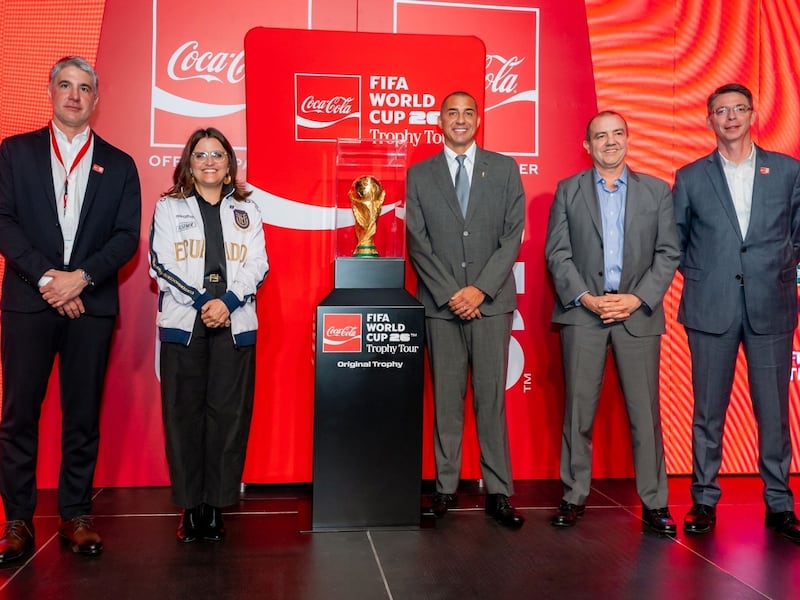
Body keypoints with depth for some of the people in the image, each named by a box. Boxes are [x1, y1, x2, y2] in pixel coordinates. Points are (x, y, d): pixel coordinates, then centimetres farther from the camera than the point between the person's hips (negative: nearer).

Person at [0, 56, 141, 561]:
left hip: (92, 305, 0)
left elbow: (127, 236, 3)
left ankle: (76, 515, 16)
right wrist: (46, 277, -11)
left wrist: (80, 278, -11)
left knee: (83, 415, 5)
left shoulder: (119, 164, 11)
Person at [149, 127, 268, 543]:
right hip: (183, 322, -1)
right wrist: (203, 303, -9)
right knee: (184, 412, -1)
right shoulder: (169, 207, 11)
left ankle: (217, 504, 6)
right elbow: (161, 263, 1)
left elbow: (257, 265, 5)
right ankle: (189, 506, 7)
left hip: (235, 324, 1)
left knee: (229, 412, -2)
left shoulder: (246, 210, 15)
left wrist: (227, 301, -11)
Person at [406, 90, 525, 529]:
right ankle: (445, 488, 12)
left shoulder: (504, 169, 8)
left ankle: (499, 493, 6)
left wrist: (481, 289, -9)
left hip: (491, 300, 0)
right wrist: (450, 293, -8)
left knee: (491, 397, 0)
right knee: (446, 398, 4)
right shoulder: (419, 175, 9)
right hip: (440, 303, 1)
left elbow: (513, 234, 2)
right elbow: (418, 241, 3)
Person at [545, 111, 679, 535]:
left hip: (638, 313, 1)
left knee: (645, 412, 2)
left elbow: (667, 254, 4)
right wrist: (586, 298, -10)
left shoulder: (657, 191, 9)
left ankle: (654, 502, 12)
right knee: (579, 410, 3)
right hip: (582, 313, 0)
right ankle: (574, 496, 14)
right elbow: (557, 253, 2)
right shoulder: (568, 191, 8)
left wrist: (636, 299, -8)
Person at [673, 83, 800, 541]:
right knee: (709, 411, 6)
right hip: (711, 310, 0)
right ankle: (704, 501, 16)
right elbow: (675, 241, 12)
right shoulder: (691, 177, 6)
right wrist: (700, 276, 4)